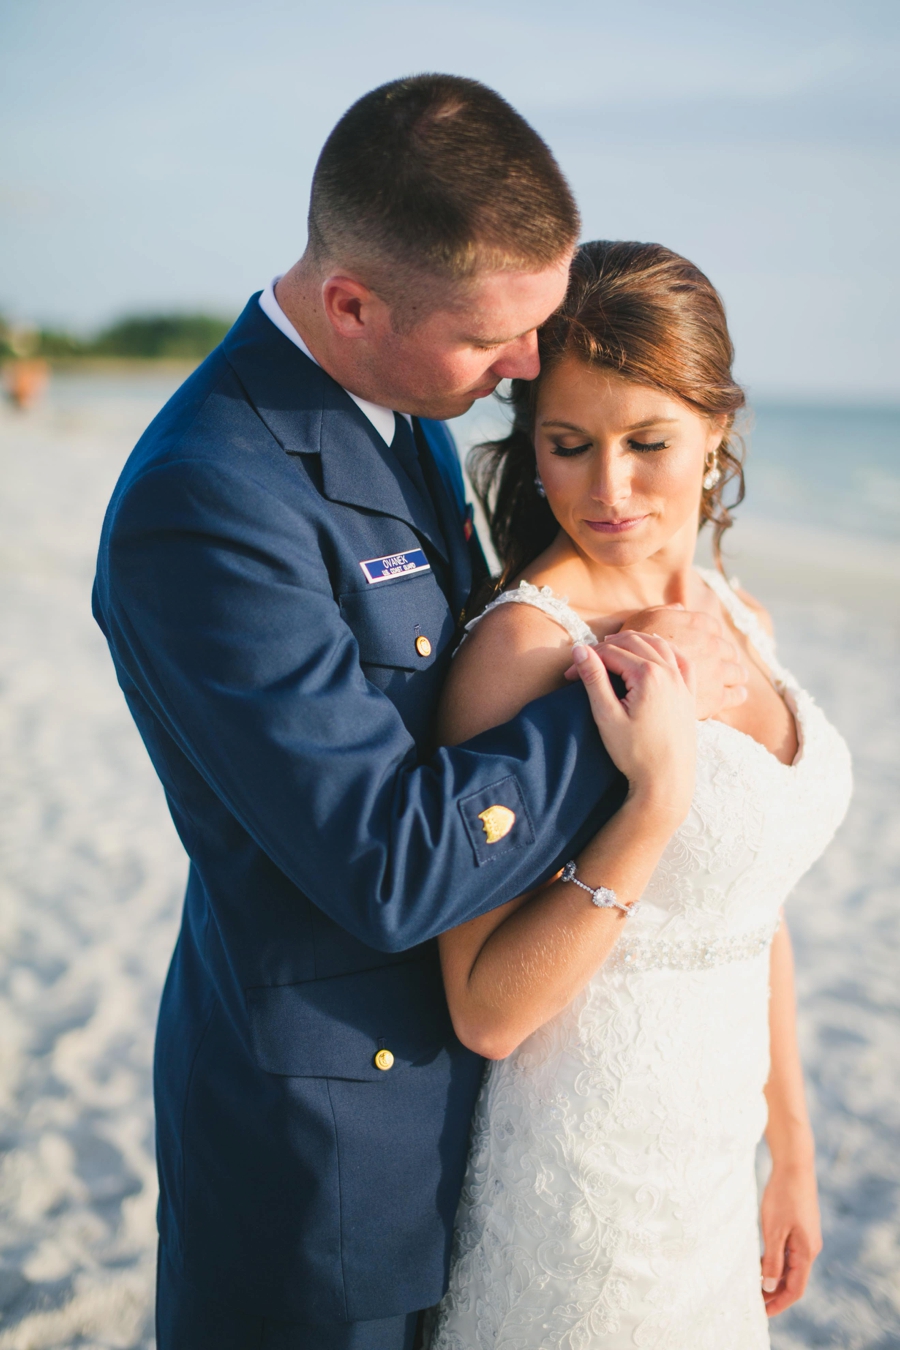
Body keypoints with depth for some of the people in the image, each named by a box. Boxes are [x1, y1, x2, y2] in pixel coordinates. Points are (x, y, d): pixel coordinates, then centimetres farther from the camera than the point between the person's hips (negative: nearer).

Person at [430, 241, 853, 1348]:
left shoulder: (738, 623, 1)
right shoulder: (523, 646, -21)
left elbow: (758, 913, 9)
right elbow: (487, 1012, -22)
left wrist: (791, 1156, 14)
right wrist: (654, 803, -31)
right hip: (581, 1185, -6)